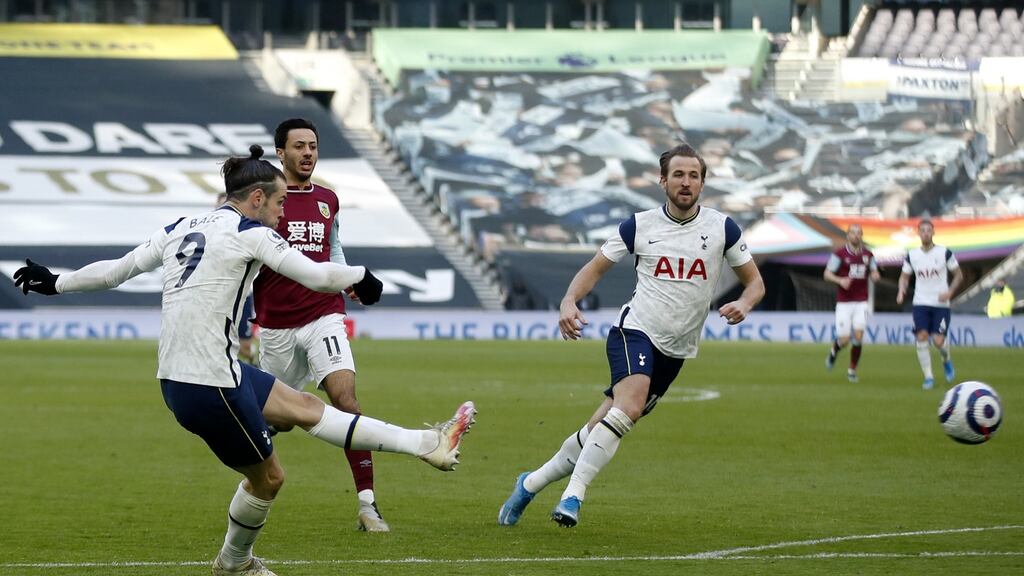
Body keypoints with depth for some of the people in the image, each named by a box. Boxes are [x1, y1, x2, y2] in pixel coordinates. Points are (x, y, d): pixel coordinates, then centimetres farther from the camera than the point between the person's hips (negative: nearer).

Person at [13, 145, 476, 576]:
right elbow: (317, 276, -10)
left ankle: (427, 445, 17)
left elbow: (116, 269, 16)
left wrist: (55, 282, 30)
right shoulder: (251, 233, -10)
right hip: (211, 385, -9)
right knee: (266, 477, 11)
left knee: (305, 408, 13)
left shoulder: (181, 229, 11)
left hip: (177, 376, 9)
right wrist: (360, 276, 10)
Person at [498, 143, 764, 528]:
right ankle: (573, 495, -30)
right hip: (635, 332, -3)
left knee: (602, 428, 4)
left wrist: (743, 304, -16)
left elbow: (755, 282, 8)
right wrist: (569, 301, -12)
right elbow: (595, 268, 8)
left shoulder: (722, 228, 1)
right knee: (630, 404, -32)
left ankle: (531, 483, 22)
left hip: (675, 350, 3)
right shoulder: (639, 226, -1)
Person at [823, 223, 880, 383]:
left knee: (858, 336, -11)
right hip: (844, 302, -2)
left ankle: (852, 370, 6)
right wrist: (840, 280, -21)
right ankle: (833, 351, 30)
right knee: (844, 339, -6)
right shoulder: (839, 254, -4)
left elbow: (874, 273, 20)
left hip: (861, 302, 2)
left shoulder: (868, 255, 7)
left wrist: (874, 275, -5)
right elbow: (827, 274, -3)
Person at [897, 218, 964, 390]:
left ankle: (947, 361, 25)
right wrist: (901, 291, -7)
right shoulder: (912, 255, 4)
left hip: (941, 304, -2)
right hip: (920, 304, 2)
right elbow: (905, 276, 14)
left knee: (938, 341, -11)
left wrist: (949, 292, -10)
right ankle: (928, 377, -4)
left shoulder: (944, 252, -3)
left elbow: (959, 275, 5)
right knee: (922, 337, -12)